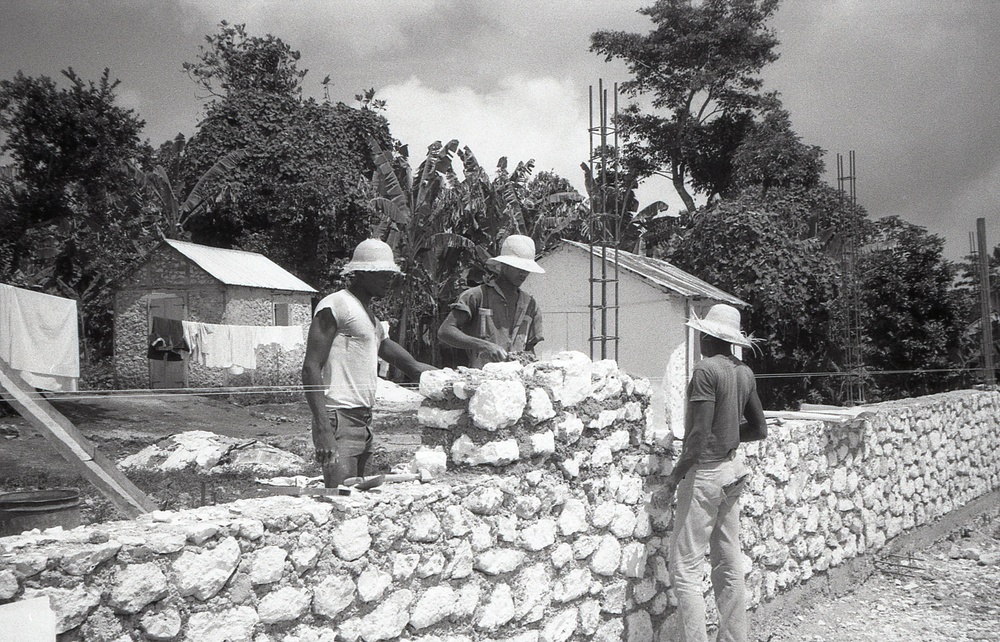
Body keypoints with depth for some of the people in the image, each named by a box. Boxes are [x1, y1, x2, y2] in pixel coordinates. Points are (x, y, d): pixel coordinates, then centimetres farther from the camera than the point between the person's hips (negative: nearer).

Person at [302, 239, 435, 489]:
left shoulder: (371, 317, 21)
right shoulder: (334, 306, -6)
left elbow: (413, 366, 24)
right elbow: (311, 368, -14)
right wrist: (323, 430, -22)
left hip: (364, 421, 9)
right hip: (339, 419, -9)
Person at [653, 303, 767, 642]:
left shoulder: (706, 369, -16)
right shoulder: (744, 372, 7)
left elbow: (699, 436, -21)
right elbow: (759, 429, 15)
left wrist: (671, 483, -18)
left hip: (705, 471, -9)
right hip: (733, 467, 9)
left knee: (685, 567, -4)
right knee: (730, 563, 15)